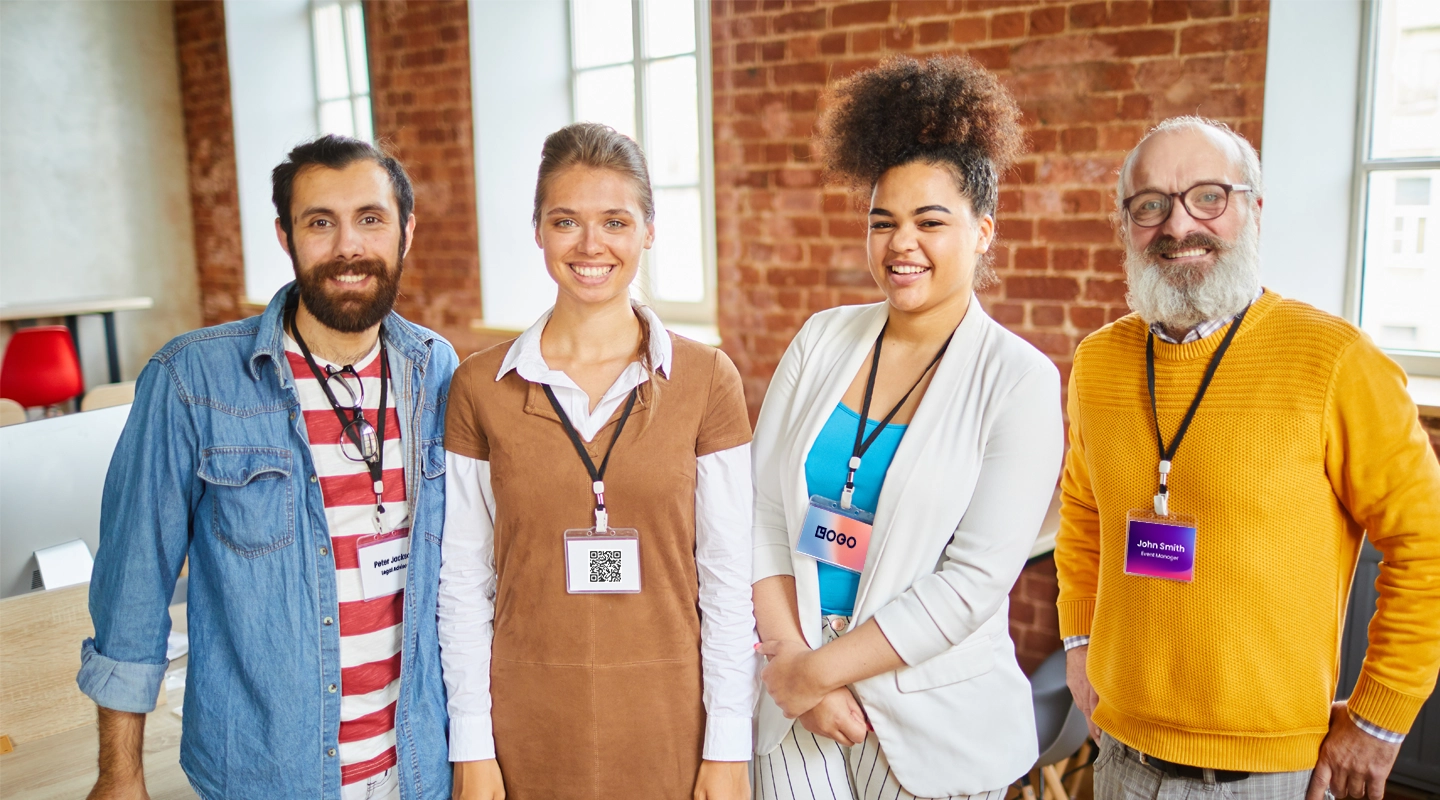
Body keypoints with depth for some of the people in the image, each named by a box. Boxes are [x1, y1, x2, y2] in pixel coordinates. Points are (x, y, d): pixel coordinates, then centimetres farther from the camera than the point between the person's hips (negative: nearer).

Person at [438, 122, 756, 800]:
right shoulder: (479, 387, -3)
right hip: (528, 725, 1)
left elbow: (729, 578, -4)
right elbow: (462, 583, 0)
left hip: (668, 721, 0)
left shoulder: (707, 380, -5)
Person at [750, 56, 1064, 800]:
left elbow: (975, 579, -15)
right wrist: (792, 656, -10)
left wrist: (822, 668, -14)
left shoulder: (1020, 380, -10)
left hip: (935, 718, -2)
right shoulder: (822, 340, 0)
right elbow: (761, 512, -1)